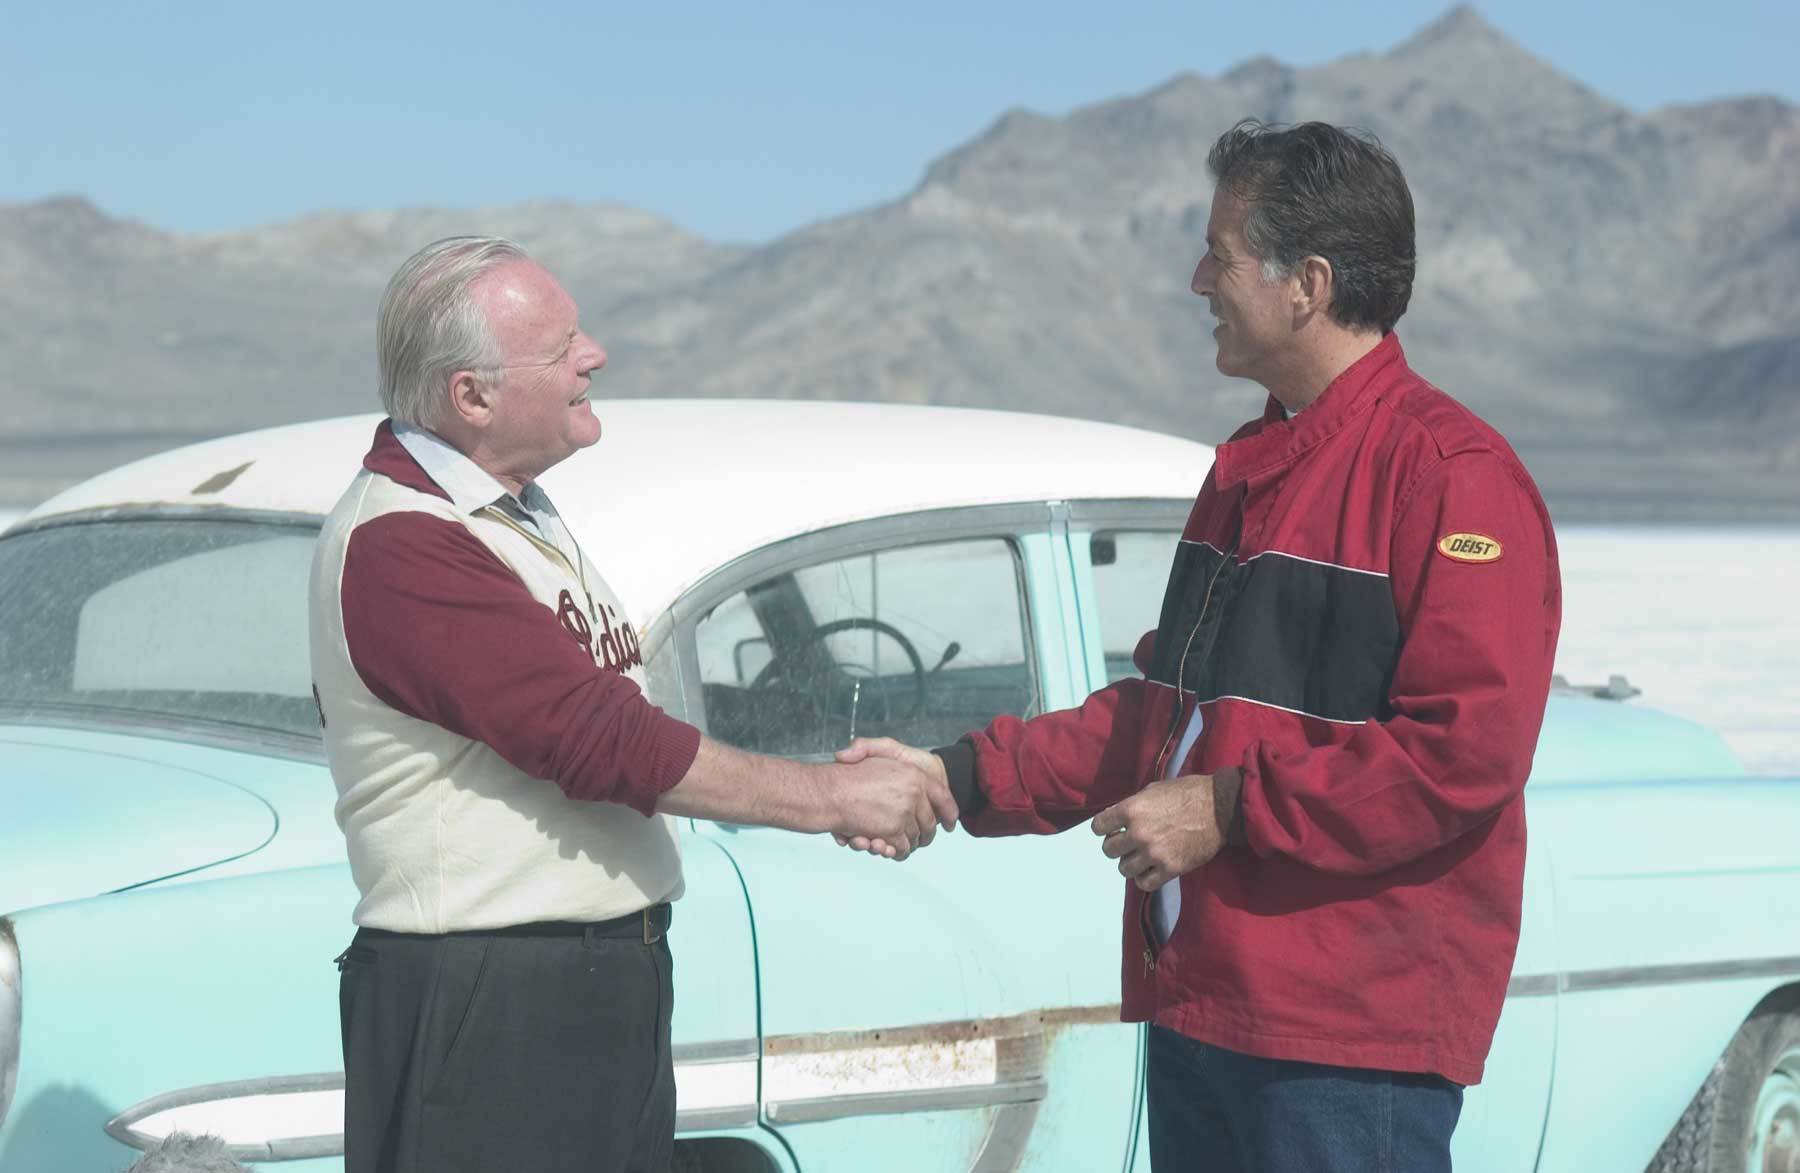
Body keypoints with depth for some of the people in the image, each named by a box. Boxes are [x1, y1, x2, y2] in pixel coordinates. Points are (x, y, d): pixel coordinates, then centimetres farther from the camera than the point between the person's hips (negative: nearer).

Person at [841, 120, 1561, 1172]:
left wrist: (1231, 809, -17)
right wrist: (960, 778, 12)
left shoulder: (1452, 473, -13)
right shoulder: (1250, 468, 17)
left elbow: (1468, 752, -21)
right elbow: (1166, 704, 21)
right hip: (1203, 1002, 9)